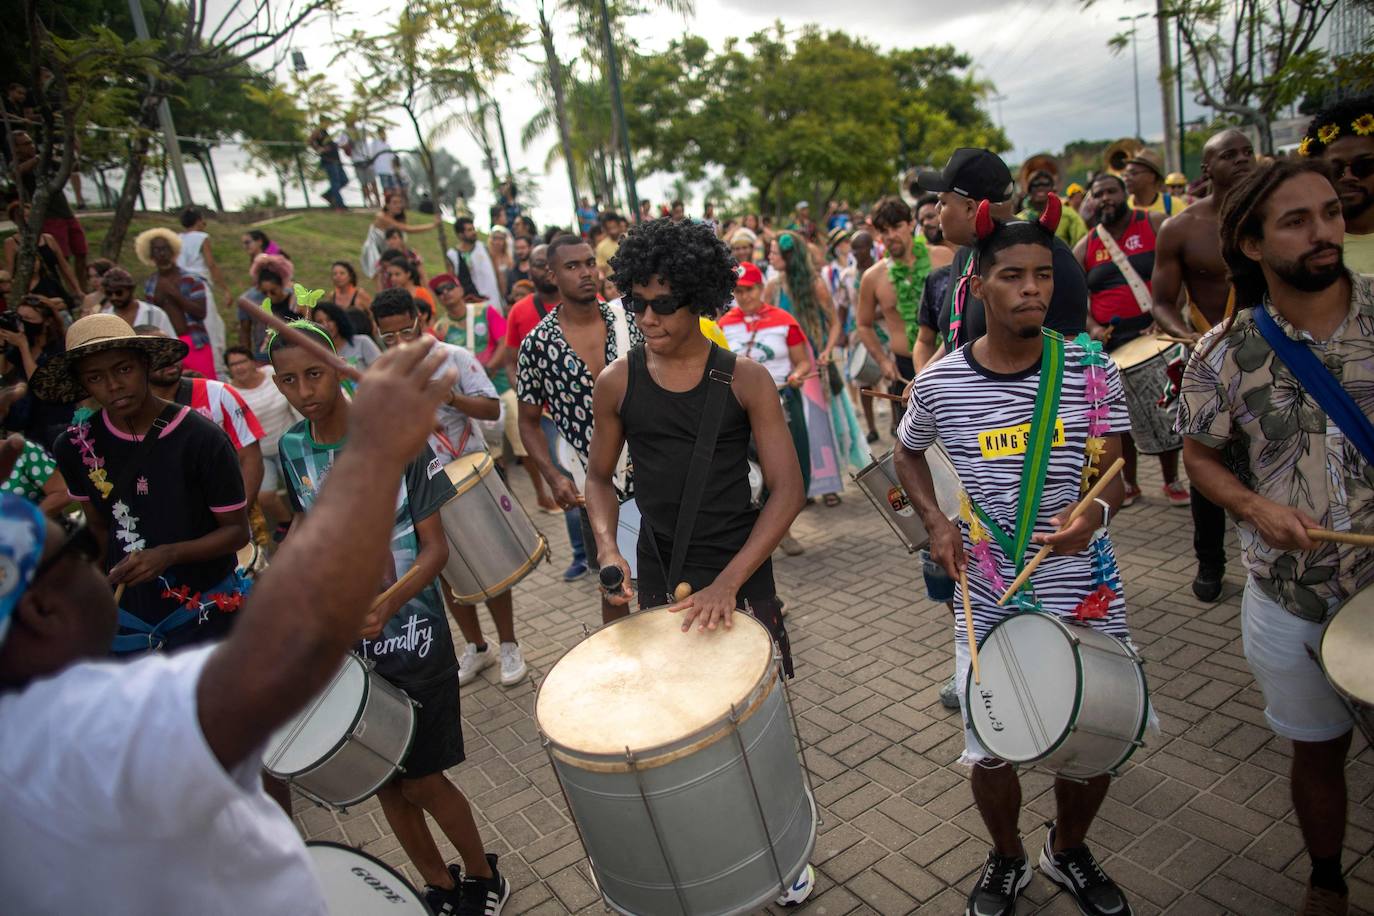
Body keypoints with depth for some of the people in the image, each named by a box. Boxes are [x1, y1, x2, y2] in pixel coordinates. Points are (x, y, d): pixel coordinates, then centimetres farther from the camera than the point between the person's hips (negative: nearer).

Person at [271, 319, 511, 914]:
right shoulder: (292, 448, 2)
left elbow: (434, 547, -13)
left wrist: (390, 601, -29)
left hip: (410, 636, -5)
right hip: (341, 638, 5)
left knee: (420, 780, 0)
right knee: (382, 780, 11)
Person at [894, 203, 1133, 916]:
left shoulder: (1090, 369, -5)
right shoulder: (939, 383, -7)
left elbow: (1114, 464, -7)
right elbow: (907, 454, 11)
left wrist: (1094, 511, -29)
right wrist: (935, 521, -4)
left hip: (1087, 591, 1)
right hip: (989, 602, -1)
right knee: (990, 751, 8)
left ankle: (1068, 850, 47)